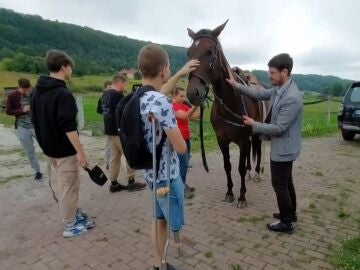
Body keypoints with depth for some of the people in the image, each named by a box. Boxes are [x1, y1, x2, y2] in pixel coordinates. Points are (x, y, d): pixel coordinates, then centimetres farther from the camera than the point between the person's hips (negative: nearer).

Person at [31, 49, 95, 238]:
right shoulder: (63, 93, -22)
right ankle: (70, 225, 16)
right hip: (64, 150, -9)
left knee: (61, 184, 20)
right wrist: (80, 151, -22)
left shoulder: (37, 91, 8)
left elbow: (35, 120, 15)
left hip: (49, 147, 9)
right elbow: (69, 127, -27)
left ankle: (73, 212, 36)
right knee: (69, 187, 3)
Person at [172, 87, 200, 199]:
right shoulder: (173, 106, -13)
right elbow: (184, 116, -28)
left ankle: (183, 184, 27)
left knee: (185, 162, 15)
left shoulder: (185, 106, 13)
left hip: (186, 138, 9)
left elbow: (196, 116, 6)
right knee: (183, 163, -9)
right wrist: (194, 106, -37)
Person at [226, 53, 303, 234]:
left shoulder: (292, 98, -28)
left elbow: (279, 128, -27)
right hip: (283, 147, 10)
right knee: (286, 182, 22)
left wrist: (254, 125, -16)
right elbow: (259, 94, 13)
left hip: (283, 149, -10)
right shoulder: (279, 89, 1)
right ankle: (290, 213, 41)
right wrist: (236, 85, 8)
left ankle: (286, 223, 22)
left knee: (279, 184, 5)